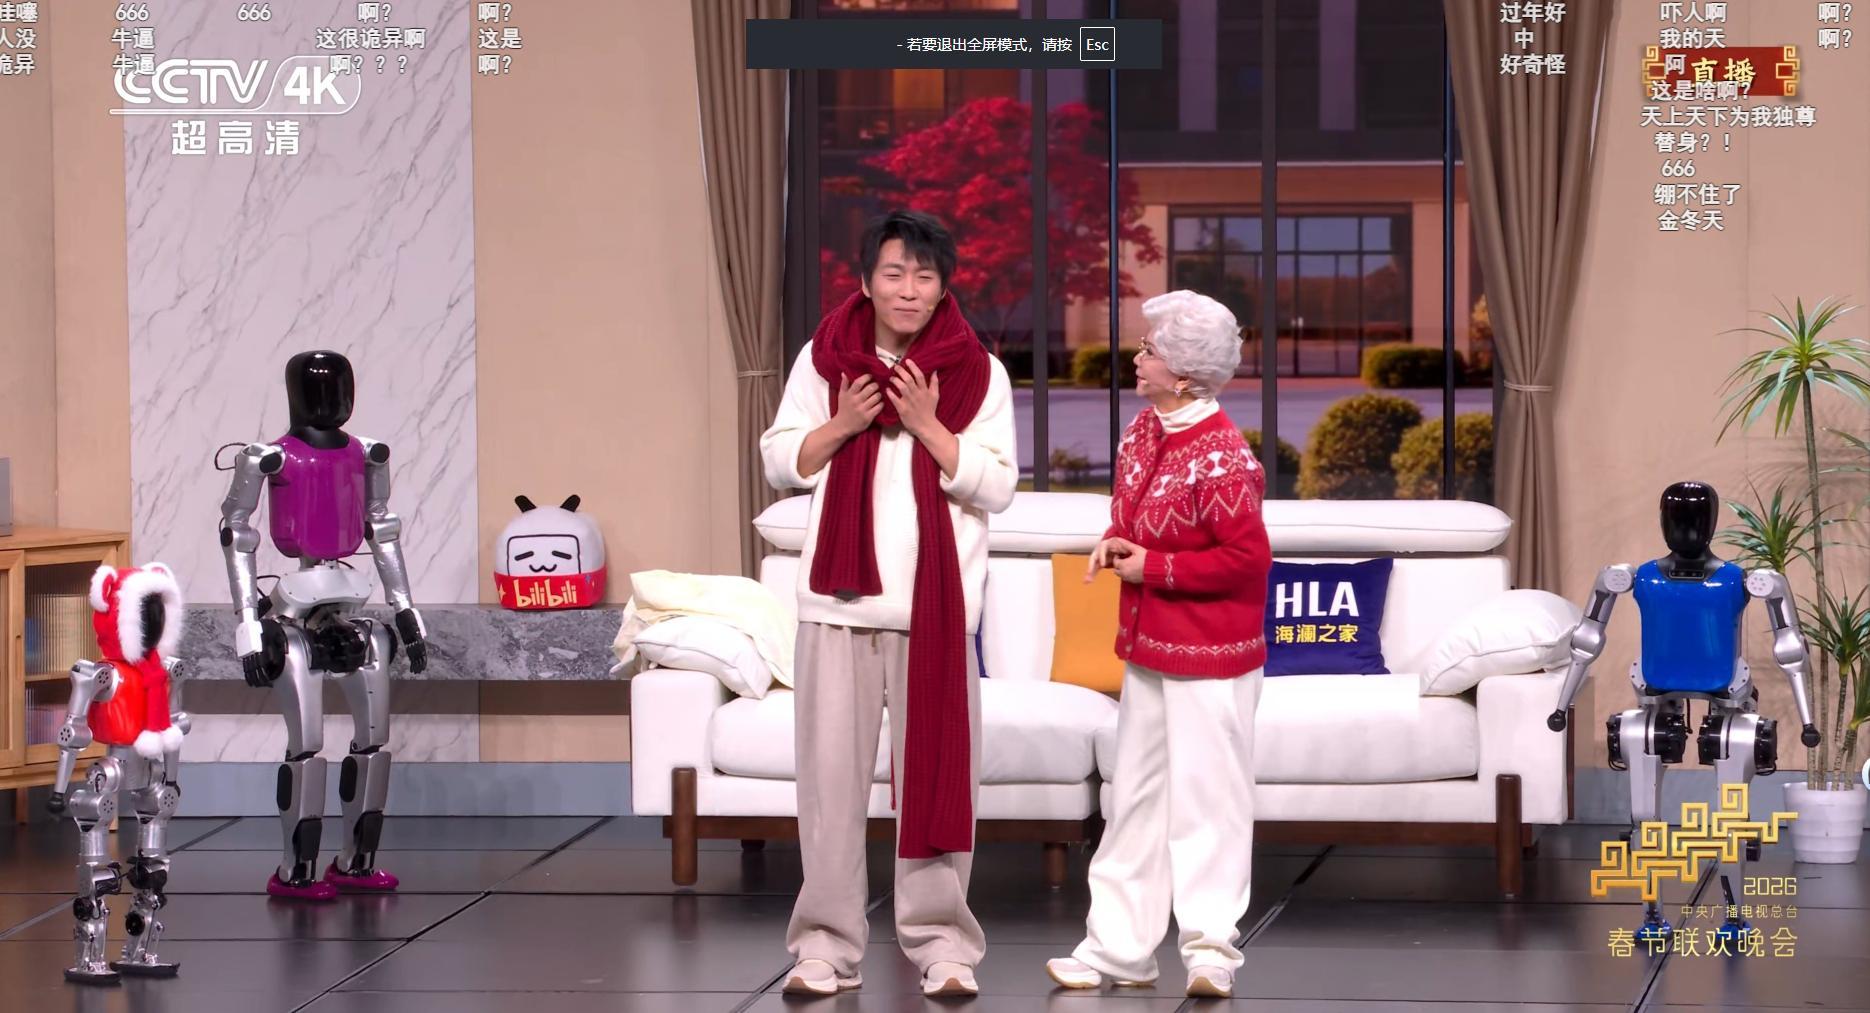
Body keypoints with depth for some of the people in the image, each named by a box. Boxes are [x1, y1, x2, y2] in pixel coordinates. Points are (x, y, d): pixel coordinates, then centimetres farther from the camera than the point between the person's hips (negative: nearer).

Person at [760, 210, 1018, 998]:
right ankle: (827, 943, 9)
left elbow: (996, 489, -5)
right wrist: (842, 424, -10)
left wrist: (928, 426, -16)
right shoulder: (824, 358, 3)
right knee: (832, 774, 3)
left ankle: (941, 942, 9)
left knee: (936, 775, 2)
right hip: (840, 601, 1)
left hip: (936, 603, -1)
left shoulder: (977, 372, 0)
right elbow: (781, 462, 7)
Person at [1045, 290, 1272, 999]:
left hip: (1209, 658, -9)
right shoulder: (1144, 432, 5)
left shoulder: (1221, 457, -21)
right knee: (1136, 798, 13)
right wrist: (1114, 543, -1)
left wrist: (1152, 567, -18)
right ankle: (1119, 948, 19)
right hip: (1147, 647, 9)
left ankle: (1211, 951, 6)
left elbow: (1247, 559, -23)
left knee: (1205, 798, -2)